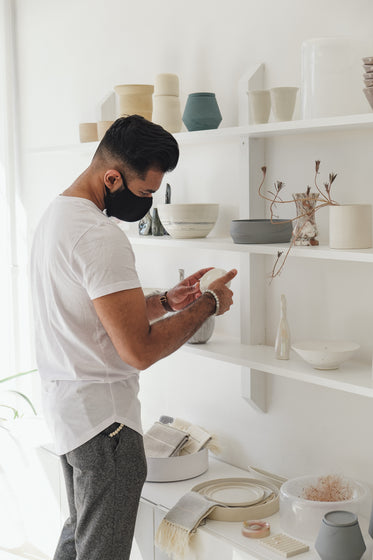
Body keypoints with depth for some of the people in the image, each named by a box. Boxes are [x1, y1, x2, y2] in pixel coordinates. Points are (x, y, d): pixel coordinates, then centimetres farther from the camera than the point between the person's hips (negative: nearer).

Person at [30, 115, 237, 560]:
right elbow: (140, 350, -25)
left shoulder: (56, 214, 10)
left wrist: (166, 302, 9)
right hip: (102, 419, -10)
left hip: (64, 404, 10)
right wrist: (209, 304, -12)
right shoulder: (99, 235, -24)